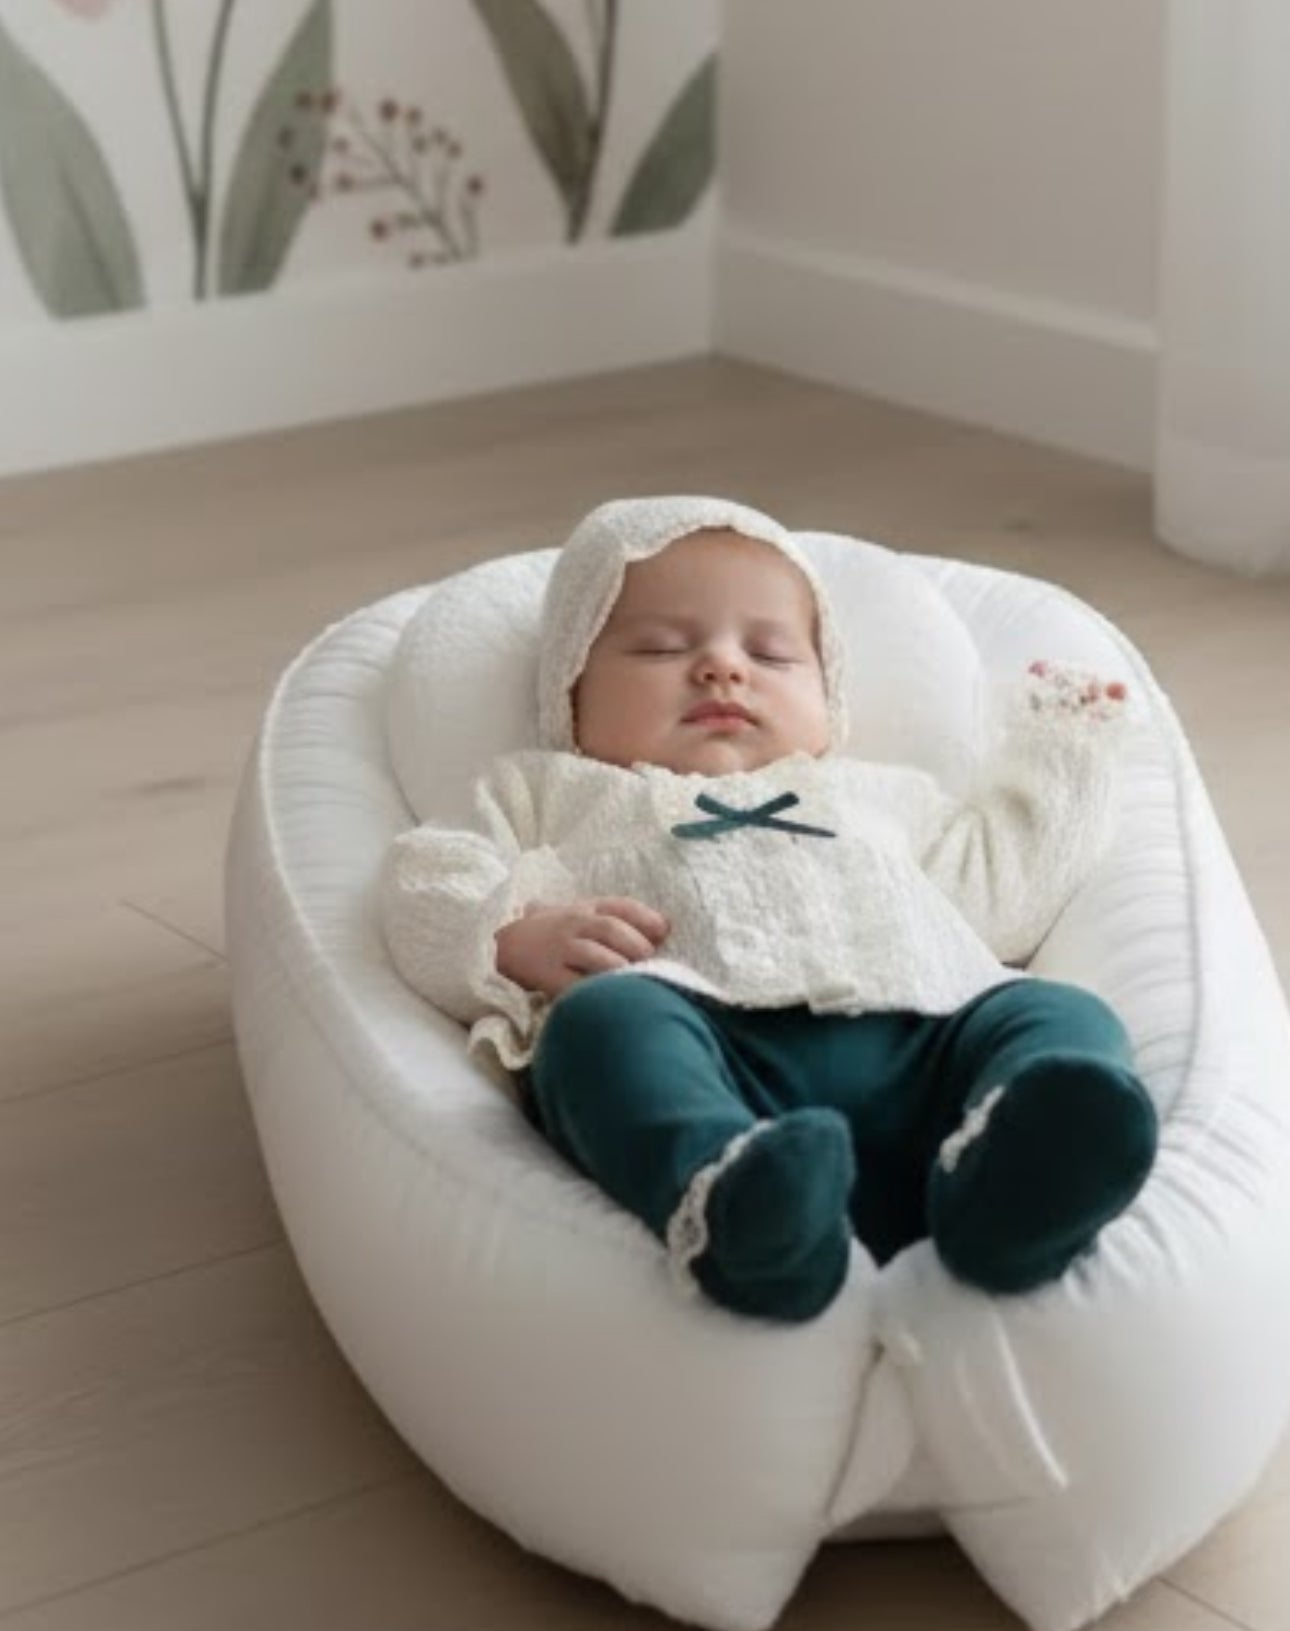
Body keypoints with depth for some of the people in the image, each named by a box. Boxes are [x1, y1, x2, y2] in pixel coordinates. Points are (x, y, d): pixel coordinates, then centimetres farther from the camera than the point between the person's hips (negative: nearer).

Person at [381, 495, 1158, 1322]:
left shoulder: (871, 794, 46)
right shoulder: (552, 795, 36)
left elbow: (1005, 888, 43)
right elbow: (432, 893, 19)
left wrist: (1060, 755, 46)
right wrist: (520, 941, -2)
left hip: (917, 1038, 4)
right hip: (700, 1038, -3)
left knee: (1063, 1020, -24)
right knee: (606, 1016, -35)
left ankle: (1011, 1171, -58)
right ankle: (727, 1196, -65)